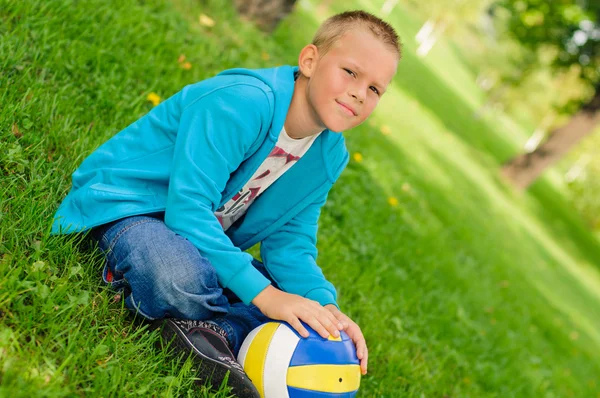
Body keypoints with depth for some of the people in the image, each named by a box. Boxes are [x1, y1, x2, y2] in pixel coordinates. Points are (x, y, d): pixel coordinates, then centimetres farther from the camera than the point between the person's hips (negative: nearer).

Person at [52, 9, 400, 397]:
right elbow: (187, 209, -32)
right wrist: (262, 293, -36)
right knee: (182, 277, -42)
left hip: (210, 242, 8)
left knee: (314, 302, 0)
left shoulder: (330, 157, -1)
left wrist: (326, 306, -19)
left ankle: (214, 330, -19)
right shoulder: (241, 102, -27)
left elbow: (289, 243, 1)